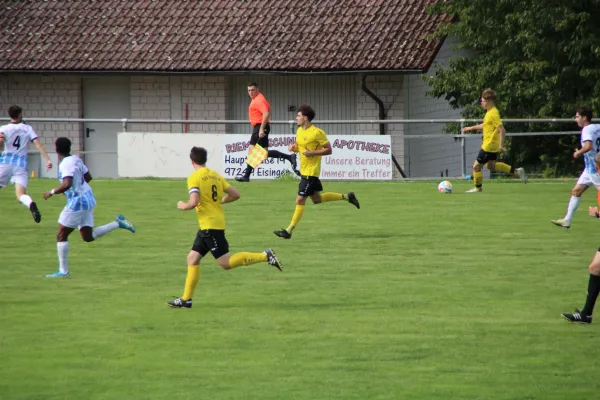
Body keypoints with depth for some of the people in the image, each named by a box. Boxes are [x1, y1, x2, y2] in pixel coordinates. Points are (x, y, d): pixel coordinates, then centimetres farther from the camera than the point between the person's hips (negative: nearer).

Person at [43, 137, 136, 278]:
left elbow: (67, 184, -30)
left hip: (77, 202, -9)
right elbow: (88, 177, 17)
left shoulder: (65, 164, -19)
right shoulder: (75, 159, 8)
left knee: (61, 235, 0)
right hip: (87, 198, 9)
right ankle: (118, 223, 8)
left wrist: (52, 192, -17)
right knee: (88, 237, 16)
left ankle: (63, 271, 1)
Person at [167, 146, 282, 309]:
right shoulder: (216, 175, 11)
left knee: (226, 263, -8)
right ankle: (186, 299, 11)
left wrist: (183, 206, -1)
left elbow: (194, 202, -22)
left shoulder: (194, 178, -12)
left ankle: (265, 256, -15)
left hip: (209, 224, -9)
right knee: (192, 258, 12)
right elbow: (235, 195, 11)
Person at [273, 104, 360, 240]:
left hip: (311, 171, -10)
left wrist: (312, 153, -24)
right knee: (316, 199, 19)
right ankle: (346, 197, 31)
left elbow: (328, 150, -13)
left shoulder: (317, 133, -17)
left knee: (300, 200, -8)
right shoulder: (299, 131, 8)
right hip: (304, 171, 10)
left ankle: (289, 230, -6)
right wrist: (293, 147, -1)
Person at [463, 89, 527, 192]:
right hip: (493, 146, 10)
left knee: (476, 166, 0)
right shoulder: (490, 112, 9)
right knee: (491, 166, 24)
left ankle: (478, 188, 16)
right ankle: (516, 172, 24)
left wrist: (500, 145, -28)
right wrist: (472, 128, 29)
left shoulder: (493, 114, -22)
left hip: (489, 146, -10)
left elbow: (502, 130, -27)